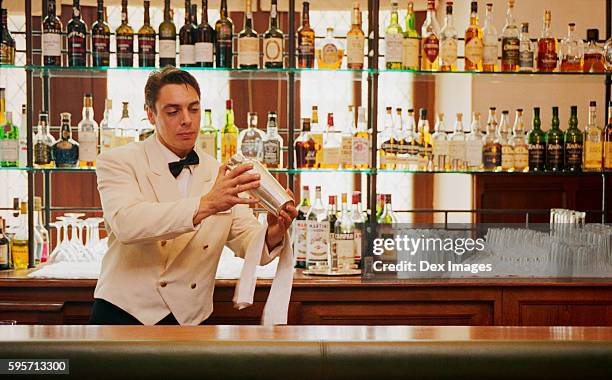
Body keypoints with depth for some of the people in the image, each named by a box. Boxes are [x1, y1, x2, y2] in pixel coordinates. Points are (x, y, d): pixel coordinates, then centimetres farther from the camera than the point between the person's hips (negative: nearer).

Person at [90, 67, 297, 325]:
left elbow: (251, 245, -2)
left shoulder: (221, 175, 6)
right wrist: (206, 204, -35)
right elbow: (126, 224, -24)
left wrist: (273, 235, -25)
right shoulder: (118, 162, -5)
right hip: (125, 315, -4)